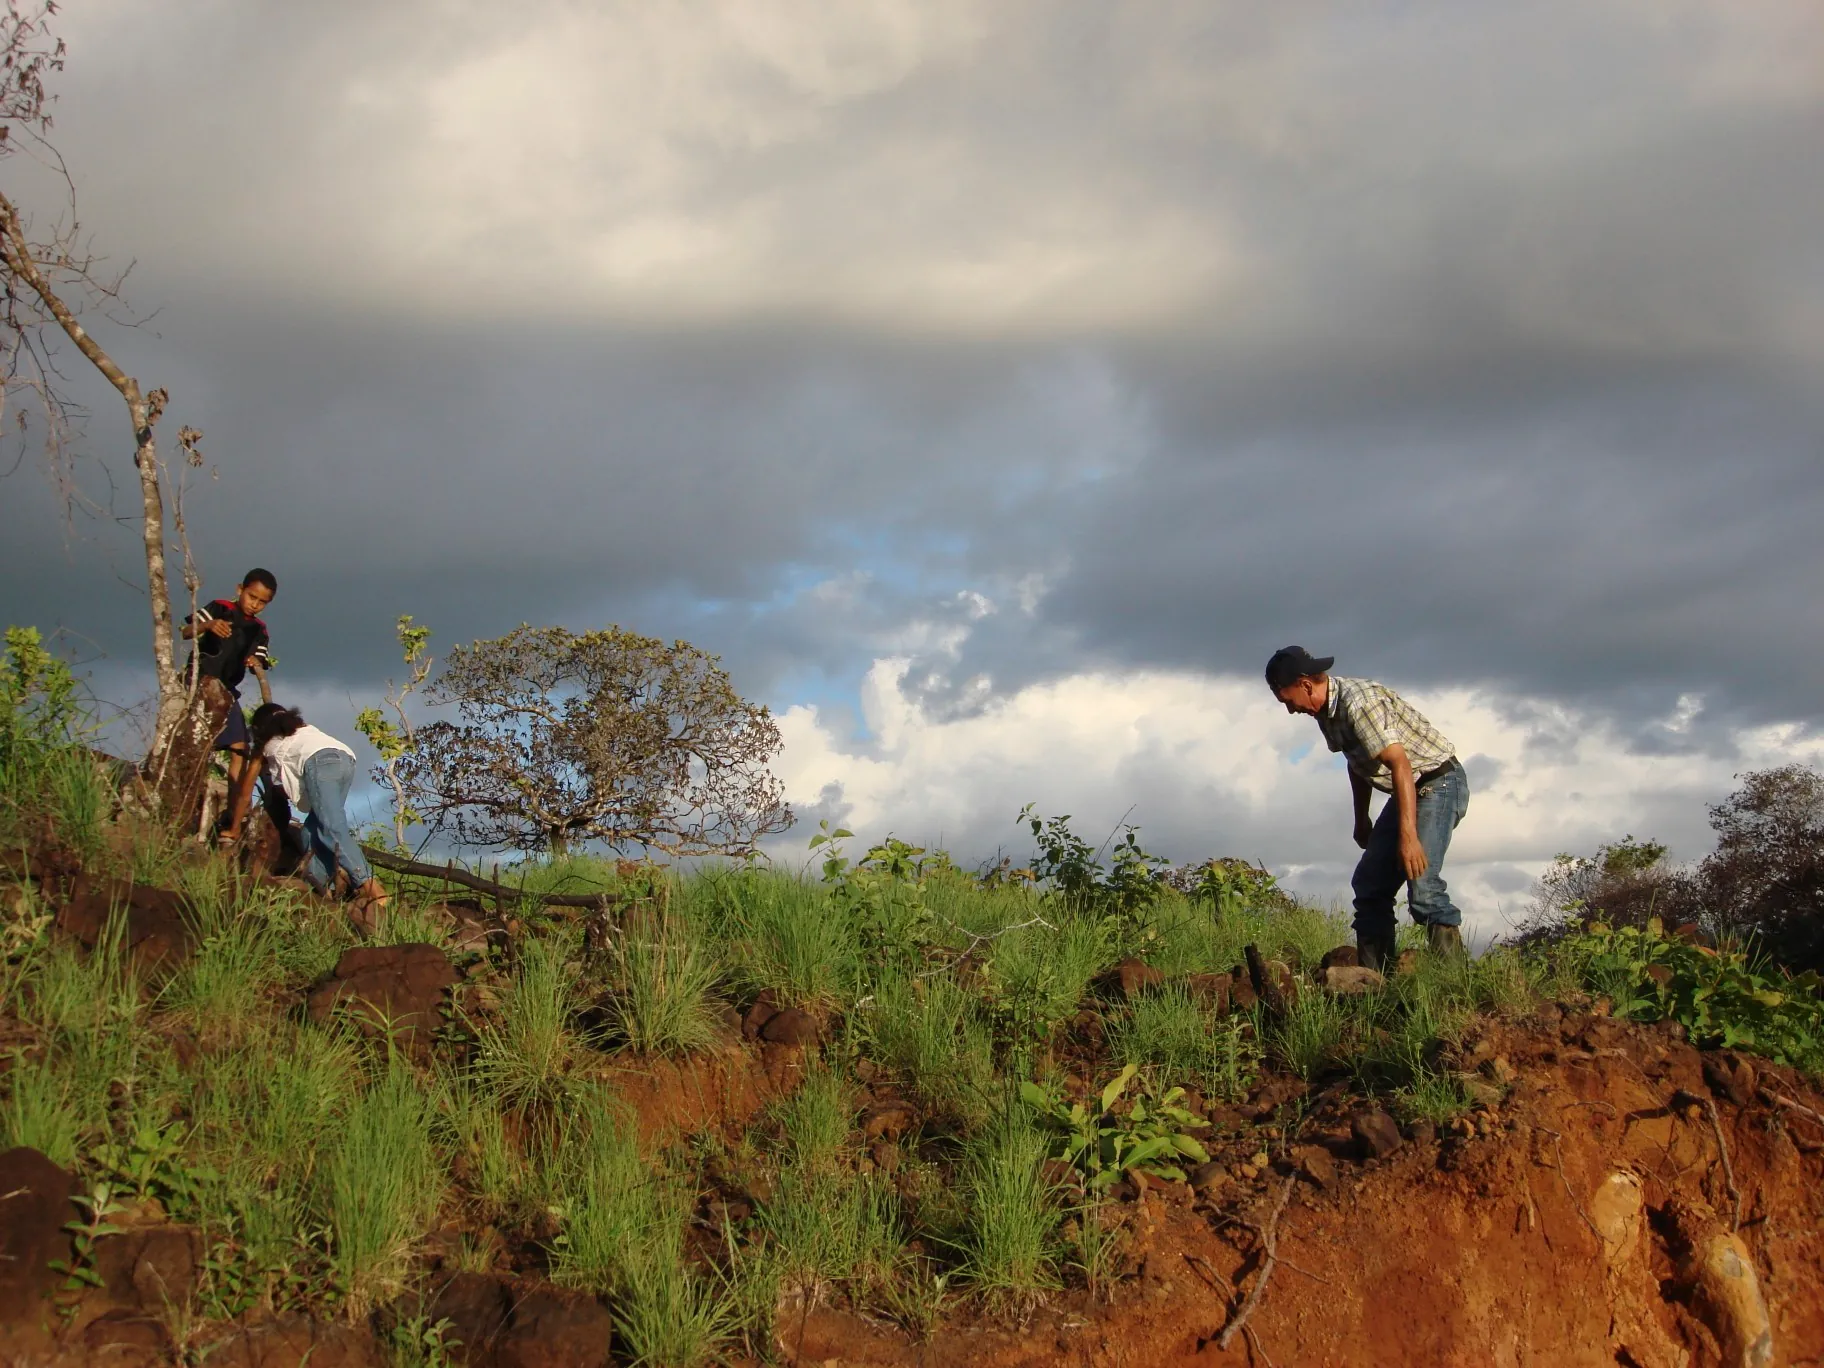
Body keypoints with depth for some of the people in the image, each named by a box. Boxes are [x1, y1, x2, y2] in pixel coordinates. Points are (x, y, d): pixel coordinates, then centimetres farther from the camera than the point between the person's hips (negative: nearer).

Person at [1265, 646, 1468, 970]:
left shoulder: (1358, 702, -26)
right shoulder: (1325, 710, 4)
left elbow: (1400, 765, -33)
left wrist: (1408, 835, -37)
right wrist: (1361, 820, 27)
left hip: (1438, 781, -10)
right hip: (1408, 789, 10)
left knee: (1421, 881, -25)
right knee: (1369, 883, 7)